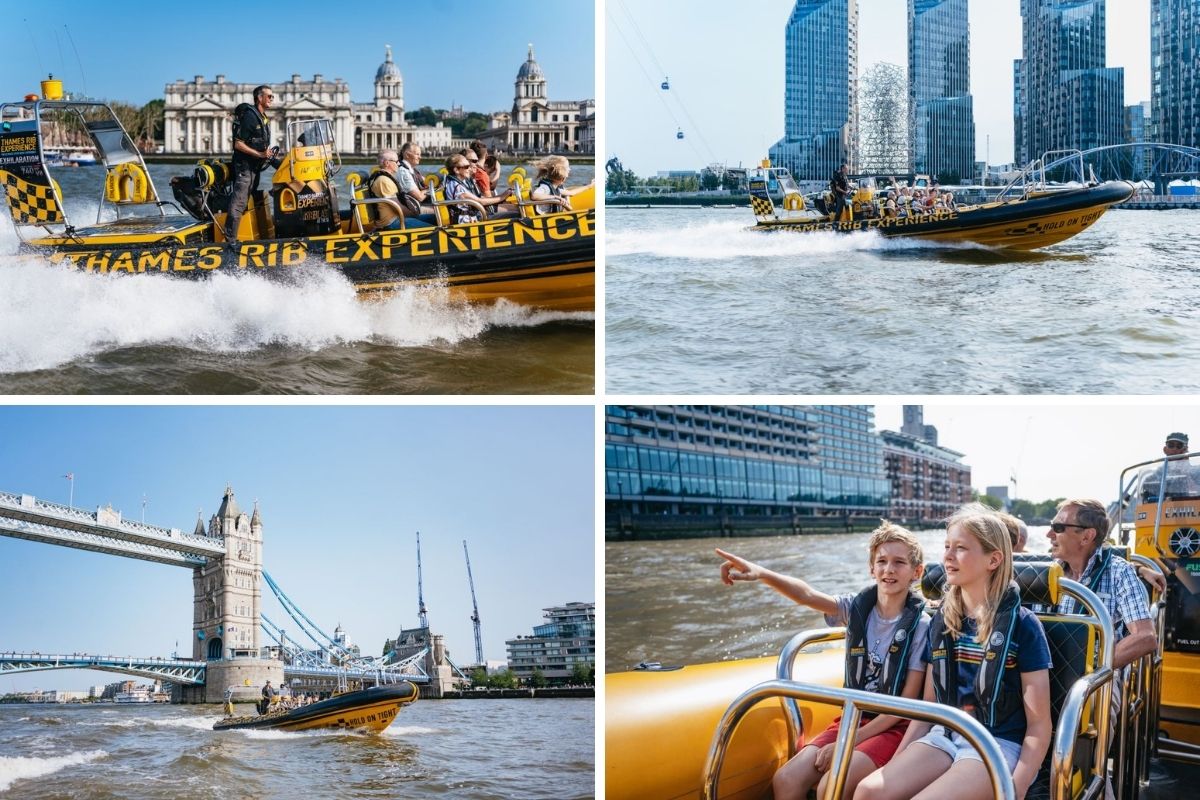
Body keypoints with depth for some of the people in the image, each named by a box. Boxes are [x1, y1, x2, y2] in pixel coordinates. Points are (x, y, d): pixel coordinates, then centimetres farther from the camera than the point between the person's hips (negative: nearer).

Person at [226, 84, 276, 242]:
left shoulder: (263, 118, 13)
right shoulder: (249, 116, -17)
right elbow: (238, 144, -21)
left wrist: (269, 154, 8)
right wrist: (260, 154, -21)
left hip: (255, 167, 10)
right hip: (244, 165, -10)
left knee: (251, 202, 16)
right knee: (239, 204, -13)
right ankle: (230, 239, -15)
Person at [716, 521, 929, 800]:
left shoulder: (920, 626, -9)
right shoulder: (857, 608, 2)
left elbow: (908, 701, -10)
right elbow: (807, 595, -17)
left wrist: (851, 741, -15)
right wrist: (761, 574, -37)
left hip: (894, 727, -5)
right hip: (852, 719, 5)